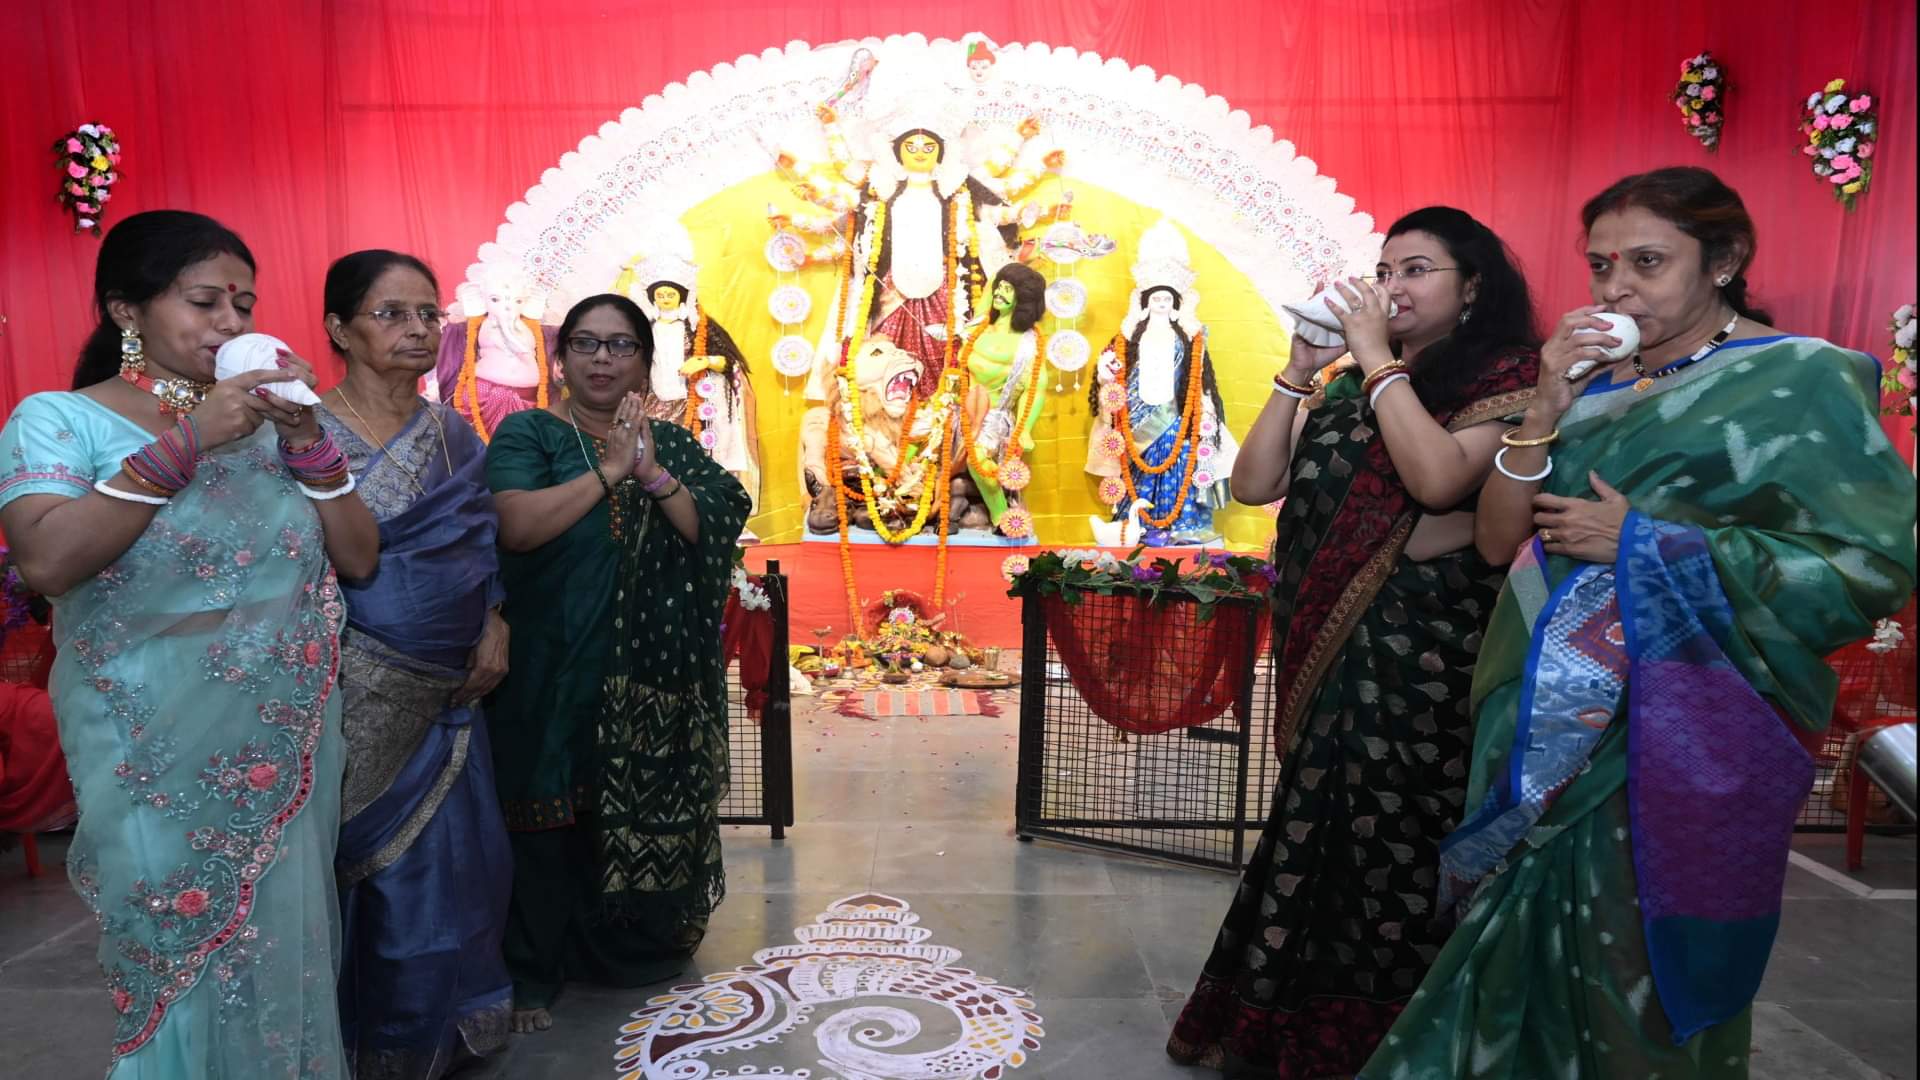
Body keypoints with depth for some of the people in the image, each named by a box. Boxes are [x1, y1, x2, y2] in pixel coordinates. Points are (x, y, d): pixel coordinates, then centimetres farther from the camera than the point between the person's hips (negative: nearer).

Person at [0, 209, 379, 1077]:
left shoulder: (264, 419, 6)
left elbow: (358, 559, 2)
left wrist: (305, 439, -9)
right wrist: (184, 441, -21)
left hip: (289, 742, 4)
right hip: (158, 755, -3)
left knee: (283, 955, 14)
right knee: (183, 958, 9)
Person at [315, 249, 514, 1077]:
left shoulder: (452, 433, 9)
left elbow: (485, 544, 10)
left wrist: (496, 626, -2)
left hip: (445, 691, 5)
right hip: (354, 690, -4)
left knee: (443, 855, 11)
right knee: (363, 861, 4)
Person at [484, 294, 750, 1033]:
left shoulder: (672, 444, 10)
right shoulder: (528, 433, 0)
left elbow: (715, 533, -5)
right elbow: (516, 525, -17)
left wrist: (653, 472, -18)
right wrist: (609, 471, -18)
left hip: (653, 680, 3)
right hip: (555, 677, -3)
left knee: (647, 816, 10)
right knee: (553, 818, 2)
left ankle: (639, 947, 32)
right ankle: (535, 972, 19)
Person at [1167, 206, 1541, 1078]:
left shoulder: (1502, 377, -5)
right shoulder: (1351, 385, 11)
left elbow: (1439, 478, -25)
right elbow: (1254, 484, 4)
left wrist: (1379, 357, -16)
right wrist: (1299, 372, -3)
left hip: (1424, 643, -5)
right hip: (1332, 637, 6)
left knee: (1388, 838, 3)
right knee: (1323, 830, 13)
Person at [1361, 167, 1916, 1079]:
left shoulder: (1803, 383, -6)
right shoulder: (1598, 380, 9)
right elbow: (1496, 540, 4)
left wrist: (1640, 543, -15)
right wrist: (1549, 409, -10)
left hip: (1682, 735, -5)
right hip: (1556, 721, 5)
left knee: (1640, 973, 5)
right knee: (1537, 953, 15)